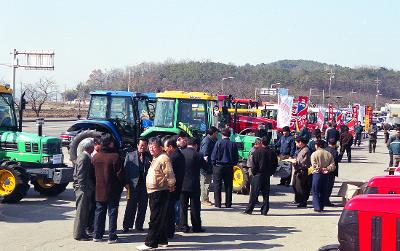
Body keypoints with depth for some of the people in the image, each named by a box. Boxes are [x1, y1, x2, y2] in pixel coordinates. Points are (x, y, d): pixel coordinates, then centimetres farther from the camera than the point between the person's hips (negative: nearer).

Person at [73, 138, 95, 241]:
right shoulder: (84, 158, -18)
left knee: (85, 211, 15)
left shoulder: (86, 157, 13)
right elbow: (81, 176, -21)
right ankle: (78, 234, 5)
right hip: (83, 189, -10)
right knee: (81, 212, -2)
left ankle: (82, 232, 24)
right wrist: (84, 189, -20)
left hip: (86, 189, 10)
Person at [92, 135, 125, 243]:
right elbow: (120, 173, -14)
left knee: (99, 212, 13)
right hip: (113, 190, -5)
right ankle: (112, 236, 6)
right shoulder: (115, 157, -16)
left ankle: (97, 235, 16)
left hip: (99, 190, 5)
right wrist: (124, 183, 2)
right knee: (112, 212, 4)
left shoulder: (95, 157, 0)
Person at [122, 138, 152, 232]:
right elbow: (126, 169, 4)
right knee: (131, 206, -1)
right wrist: (127, 183, -5)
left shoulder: (149, 157, 9)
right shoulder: (130, 155, 7)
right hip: (133, 184, -2)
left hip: (145, 185, 2)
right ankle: (126, 226, 5)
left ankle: (139, 225, 15)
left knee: (142, 206, 6)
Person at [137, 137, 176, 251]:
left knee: (155, 219, -7)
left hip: (159, 193, -10)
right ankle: (162, 240, 25)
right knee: (160, 218, 16)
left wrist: (170, 187, -7)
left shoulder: (163, 158, -15)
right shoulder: (155, 158, 17)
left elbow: (169, 175, -19)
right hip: (153, 192, 10)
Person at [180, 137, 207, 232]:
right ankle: (196, 227, 9)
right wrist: (205, 161, 17)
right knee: (195, 206, 5)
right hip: (194, 185, -3)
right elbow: (205, 167, -3)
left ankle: (184, 226, 11)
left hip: (182, 184, 3)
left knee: (183, 206, 10)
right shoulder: (197, 155, -11)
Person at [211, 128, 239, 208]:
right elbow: (236, 157, 3)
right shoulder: (233, 144, -1)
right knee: (228, 186, 9)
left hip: (219, 166, -2)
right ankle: (228, 204, 10)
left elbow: (213, 155, -6)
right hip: (229, 168, 2)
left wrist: (214, 164, 7)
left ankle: (217, 203, 2)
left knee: (217, 186, 5)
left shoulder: (218, 143, -8)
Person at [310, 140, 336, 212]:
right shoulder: (329, 154, 5)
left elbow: (314, 166, -16)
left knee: (315, 191, 3)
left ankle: (317, 207, -3)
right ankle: (322, 207, 17)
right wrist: (326, 169, -5)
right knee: (324, 192, 13)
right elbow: (332, 165, -2)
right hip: (326, 175, 4)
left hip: (317, 174, -4)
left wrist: (320, 169, -4)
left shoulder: (314, 154, -7)